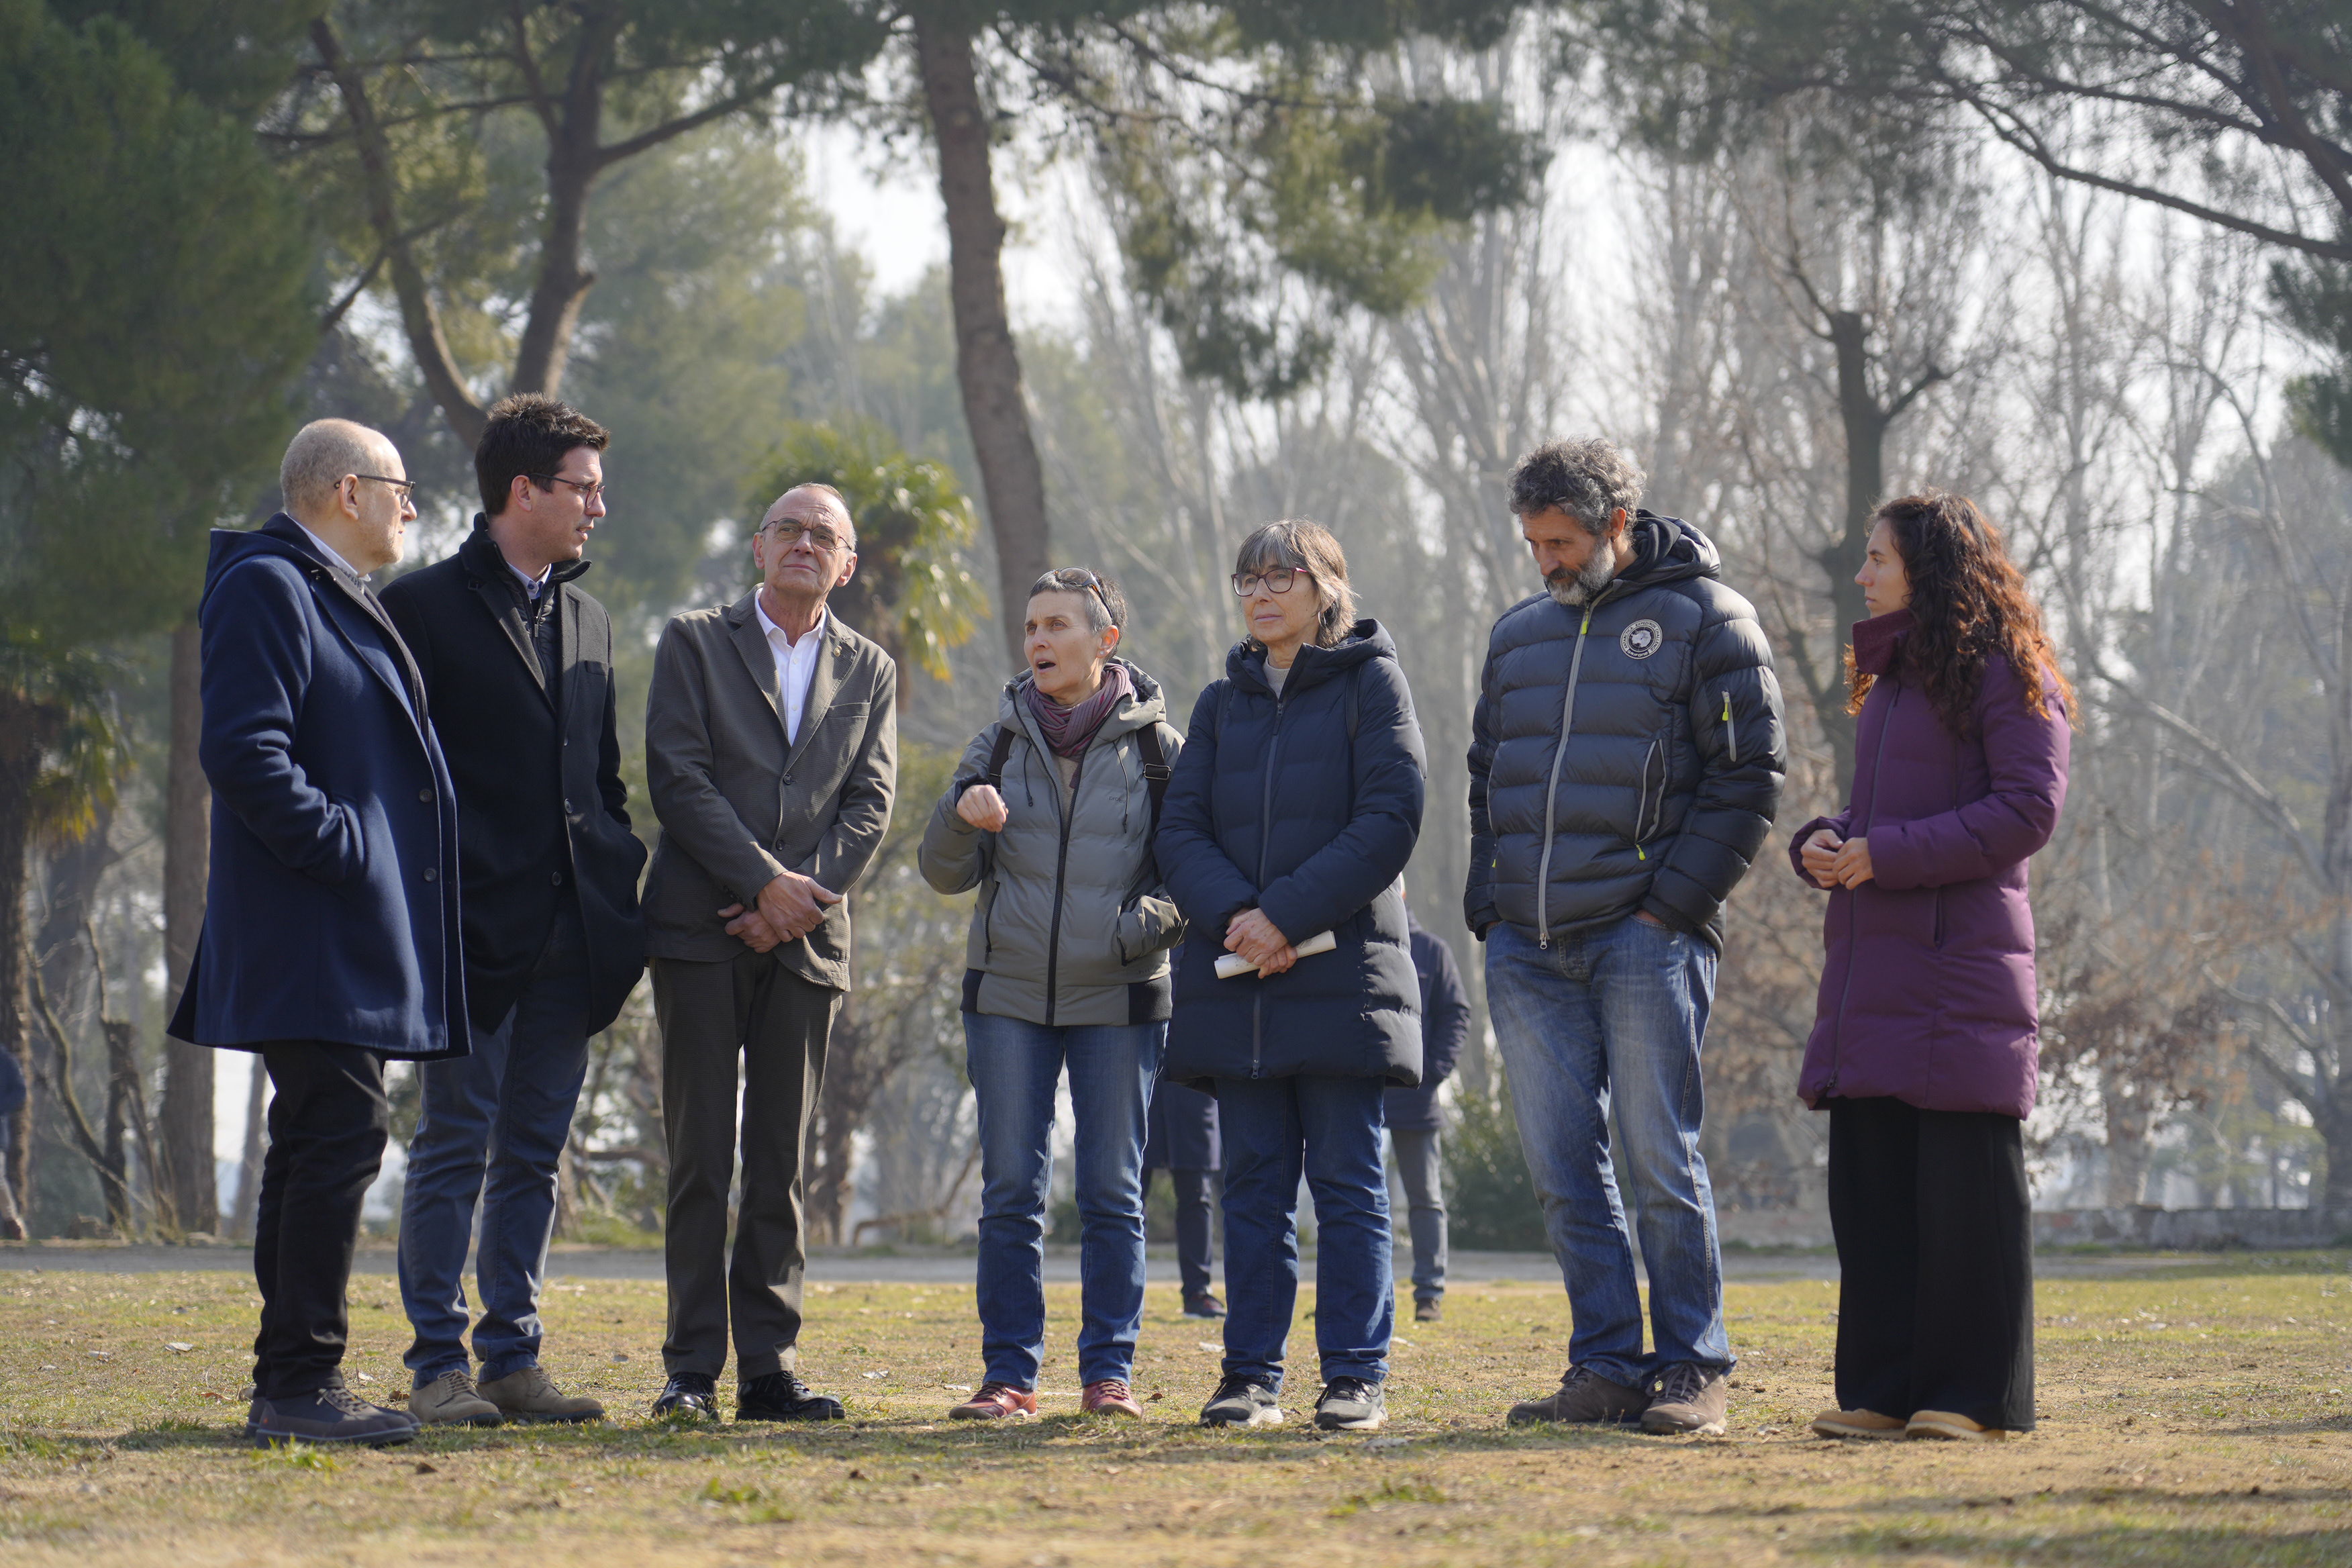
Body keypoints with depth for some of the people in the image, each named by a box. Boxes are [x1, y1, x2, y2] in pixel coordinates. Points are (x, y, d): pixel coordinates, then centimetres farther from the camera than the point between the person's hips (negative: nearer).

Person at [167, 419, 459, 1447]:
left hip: (358, 937, 11)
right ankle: (299, 1384, -13)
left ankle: (292, 1392, 13)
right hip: (310, 937, -11)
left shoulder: (341, 599, 23)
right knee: (341, 1135, -14)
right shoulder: (264, 587, -10)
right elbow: (243, 752, -20)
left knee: (315, 1147, 10)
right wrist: (341, 849, -19)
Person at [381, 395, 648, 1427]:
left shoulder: (587, 621, 17)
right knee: (455, 1148, -3)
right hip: (476, 930, -6)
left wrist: (625, 902, 11)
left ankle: (512, 1359, 13)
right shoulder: (425, 607, -3)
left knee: (533, 1156, 8)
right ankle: (439, 1367, 0)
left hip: (570, 940, 6)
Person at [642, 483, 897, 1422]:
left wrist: (803, 899, -9)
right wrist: (765, 881, -12)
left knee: (781, 1163, 3)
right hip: (702, 930, -3)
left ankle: (769, 1368, 6)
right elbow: (677, 778, -5)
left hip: (807, 941, 3)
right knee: (701, 1159, -4)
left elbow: (870, 805, 6)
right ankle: (692, 1369, -1)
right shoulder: (695, 644, 6)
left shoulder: (870, 672, 15)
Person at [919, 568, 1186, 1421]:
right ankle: (1009, 1372, 4)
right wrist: (963, 816, -13)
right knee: (1010, 1191, 0)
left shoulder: (1155, 746, 2)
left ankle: (1109, 1370, 7)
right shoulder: (1002, 741, 8)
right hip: (1009, 993, 2)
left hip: (1119, 998, -2)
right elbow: (945, 872, 7)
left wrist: (1143, 926, -15)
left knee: (1113, 1191, 0)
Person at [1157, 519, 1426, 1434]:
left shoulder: (1370, 681, 2)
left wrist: (1288, 913, -16)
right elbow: (1180, 831, 7)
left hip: (1341, 971, -4)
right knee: (1253, 1180, 5)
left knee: (1347, 1179, -2)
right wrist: (1233, 914, -12)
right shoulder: (1223, 704, 16)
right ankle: (1252, 1375, 8)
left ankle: (1356, 1376, 0)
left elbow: (1390, 820, -8)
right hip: (1236, 979, 4)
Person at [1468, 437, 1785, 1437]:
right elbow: (1487, 778, 23)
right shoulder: (1520, 633, 17)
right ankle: (1607, 1367, 9)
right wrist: (1488, 906, 10)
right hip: (1527, 947, 6)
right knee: (1563, 1169, 4)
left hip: (1644, 937, -6)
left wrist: (1671, 905, -12)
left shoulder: (1704, 620, -1)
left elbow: (1747, 779, -5)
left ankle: (1694, 1369, 2)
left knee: (1659, 1159, -4)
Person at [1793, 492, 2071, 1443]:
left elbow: (2030, 809, -13)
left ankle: (1974, 1396, -2)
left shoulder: (2006, 675, -5)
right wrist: (1823, 845, 5)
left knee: (1964, 1180, -6)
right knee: (1869, 1178, 5)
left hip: (1959, 954, -8)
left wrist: (1887, 855, -16)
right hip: (1874, 959, 8)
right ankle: (1883, 1389, 10)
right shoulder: (1890, 678, 22)